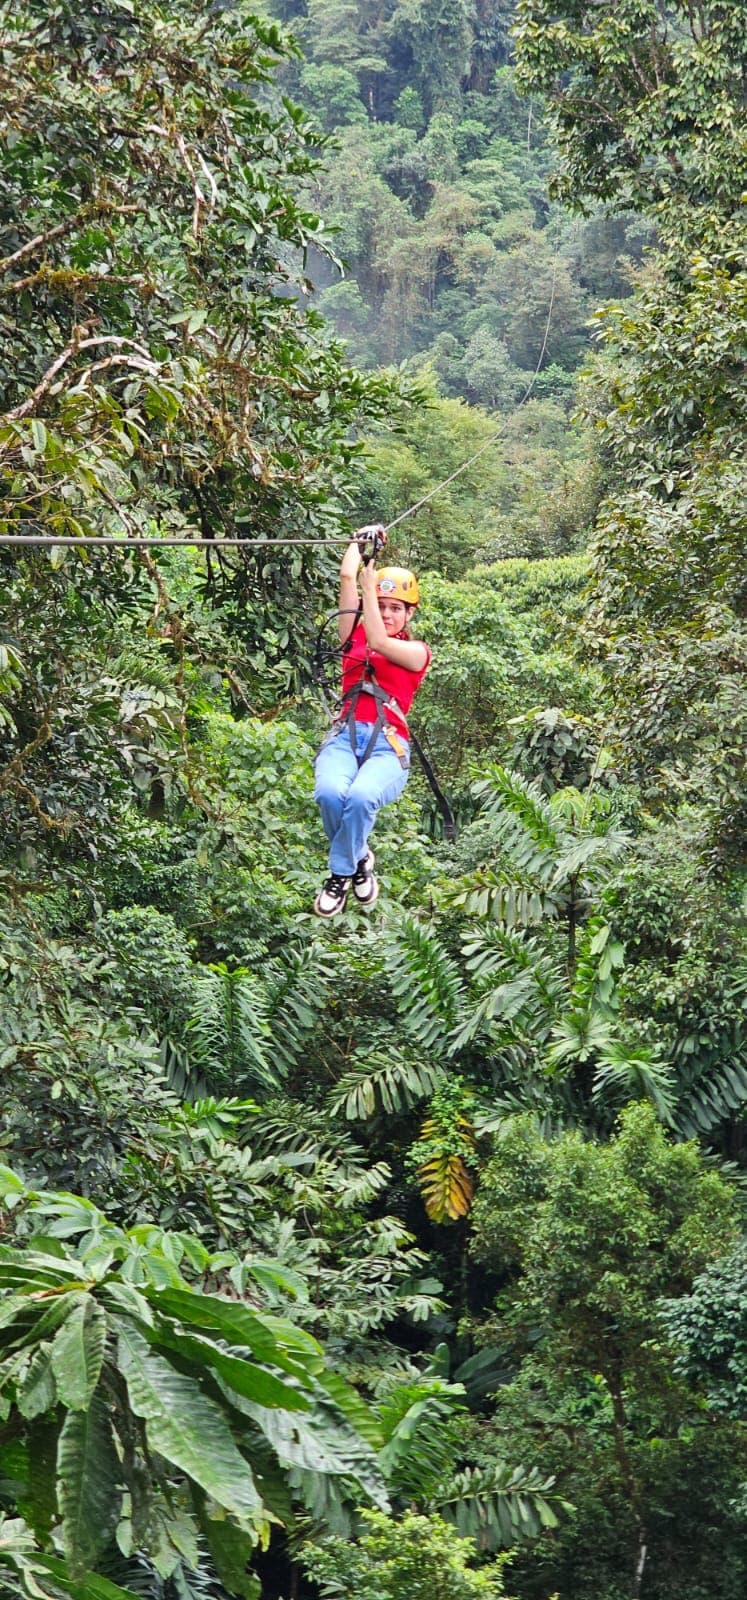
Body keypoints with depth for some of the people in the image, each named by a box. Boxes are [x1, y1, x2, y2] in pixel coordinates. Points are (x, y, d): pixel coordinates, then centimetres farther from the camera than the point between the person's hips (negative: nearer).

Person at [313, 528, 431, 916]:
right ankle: (359, 858, -5)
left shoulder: (417, 652, 15)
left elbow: (379, 642, -5)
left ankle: (340, 873, -13)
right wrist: (362, 541, 26)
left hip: (387, 745, -2)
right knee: (330, 793, -34)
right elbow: (347, 577, 15)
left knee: (361, 797, -37)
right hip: (345, 736, 2)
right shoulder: (355, 634, 22)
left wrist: (369, 583, -2)